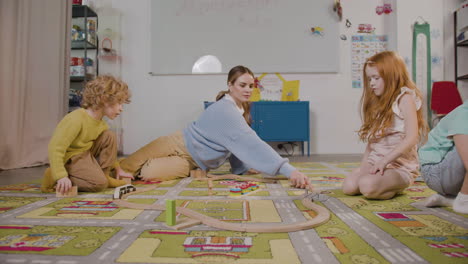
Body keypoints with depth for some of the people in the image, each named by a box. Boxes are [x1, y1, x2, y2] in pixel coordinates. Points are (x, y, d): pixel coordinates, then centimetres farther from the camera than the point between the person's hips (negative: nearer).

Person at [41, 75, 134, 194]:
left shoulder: (101, 123, 2)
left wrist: (118, 169, 18)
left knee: (110, 136, -7)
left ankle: (103, 175, -1)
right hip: (70, 158, -8)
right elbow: (56, 147, -31)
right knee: (99, 183, -24)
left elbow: (109, 149, 16)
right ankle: (55, 179, -7)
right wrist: (61, 176, -37)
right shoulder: (76, 119, -27)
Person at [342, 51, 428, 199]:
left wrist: (384, 160, -22)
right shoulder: (378, 103, 16)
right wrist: (363, 167, 1)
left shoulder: (405, 98, -5)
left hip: (400, 166, -7)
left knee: (368, 186, -32)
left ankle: (397, 187, -1)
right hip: (375, 162, 7)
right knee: (348, 186, -17)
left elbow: (412, 138, -17)